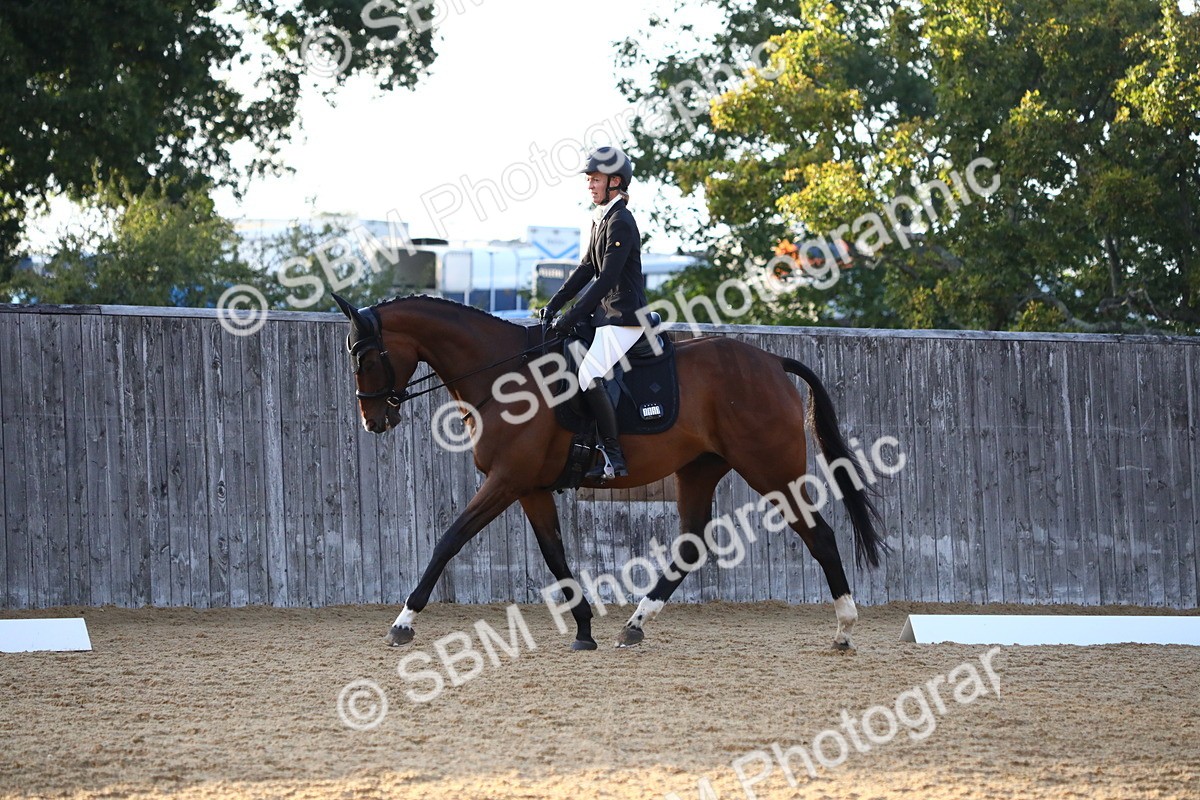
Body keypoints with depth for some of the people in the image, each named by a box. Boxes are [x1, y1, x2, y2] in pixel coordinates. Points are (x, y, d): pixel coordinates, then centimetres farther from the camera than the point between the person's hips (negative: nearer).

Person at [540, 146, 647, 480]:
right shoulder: (601, 219, 14)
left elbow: (607, 279, -22)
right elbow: (587, 267, 19)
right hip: (606, 313, 11)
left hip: (624, 317, -11)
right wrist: (554, 304, 10)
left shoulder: (620, 223, -17)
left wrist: (571, 317, -22)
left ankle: (613, 458, -22)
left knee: (590, 376, -24)